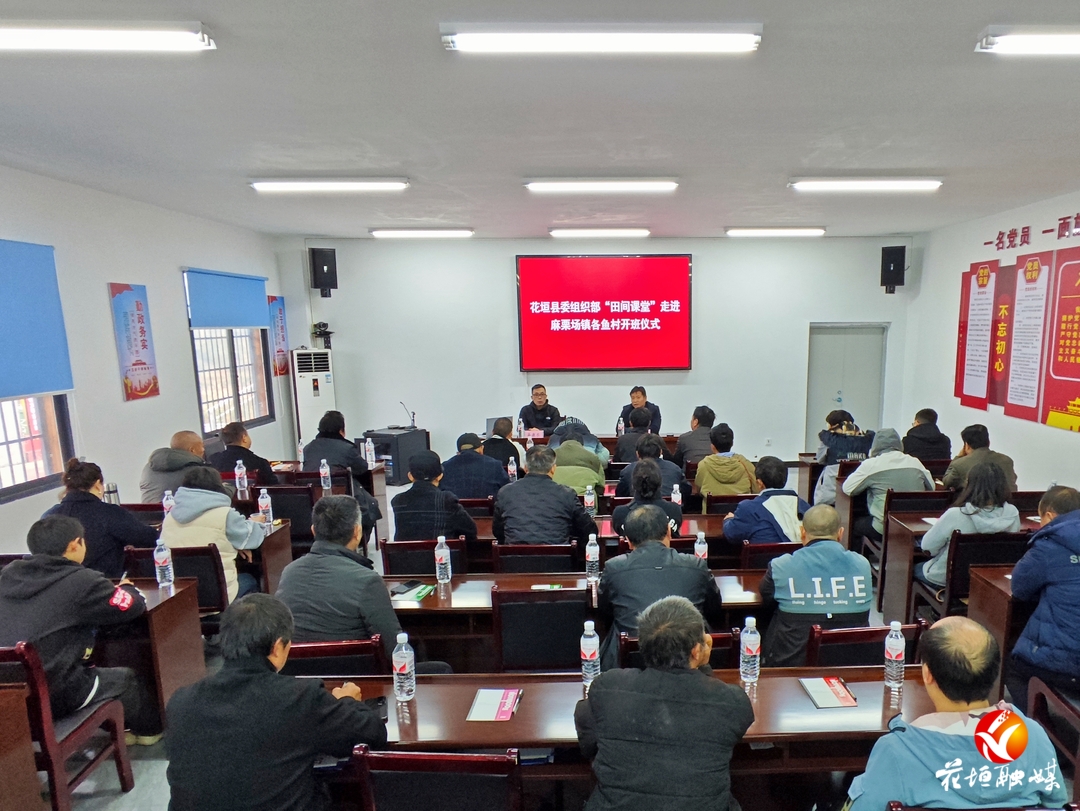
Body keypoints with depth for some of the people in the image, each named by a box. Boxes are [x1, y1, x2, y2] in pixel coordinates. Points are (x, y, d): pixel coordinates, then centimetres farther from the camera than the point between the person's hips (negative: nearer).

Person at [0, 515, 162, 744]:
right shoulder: (82, 581, -17)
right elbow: (135, 606, -7)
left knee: (91, 671, 31)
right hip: (54, 695, -7)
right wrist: (126, 588, 15)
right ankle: (150, 728, 41)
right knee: (125, 678, 19)